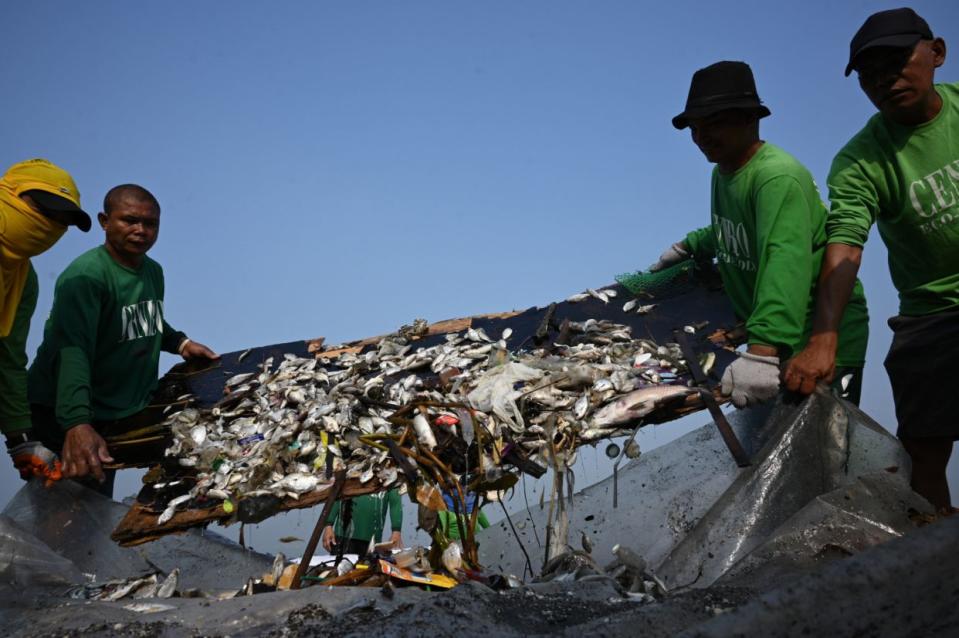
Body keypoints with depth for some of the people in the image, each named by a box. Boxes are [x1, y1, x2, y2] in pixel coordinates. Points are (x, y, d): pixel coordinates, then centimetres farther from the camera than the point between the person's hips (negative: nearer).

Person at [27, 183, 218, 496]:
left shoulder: (153, 271, 5)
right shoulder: (85, 275, -24)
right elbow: (73, 352, -37)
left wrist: (180, 342, 6)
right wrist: (77, 423, -50)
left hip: (129, 410, 7)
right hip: (65, 418, -7)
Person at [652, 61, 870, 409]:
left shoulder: (778, 177, -26)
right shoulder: (722, 172, 7)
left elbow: (787, 263, -42)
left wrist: (762, 352, -53)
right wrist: (689, 247, 23)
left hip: (826, 343, -10)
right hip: (767, 338, 10)